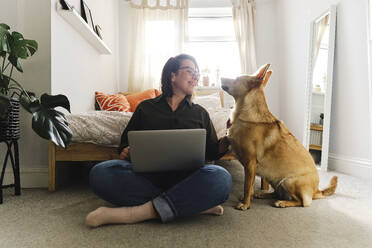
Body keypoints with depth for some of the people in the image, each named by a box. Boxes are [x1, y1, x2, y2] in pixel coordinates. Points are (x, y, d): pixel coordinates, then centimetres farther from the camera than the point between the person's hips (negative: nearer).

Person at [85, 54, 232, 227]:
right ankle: (194, 204, -26)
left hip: (186, 178, 0)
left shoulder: (200, 113, 20)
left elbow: (211, 152, 18)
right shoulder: (145, 107, 18)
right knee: (100, 172, -28)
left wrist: (225, 143, -3)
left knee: (220, 177, -32)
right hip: (147, 176, 1)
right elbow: (126, 143, 19)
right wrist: (125, 152, -4)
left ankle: (136, 213, -28)